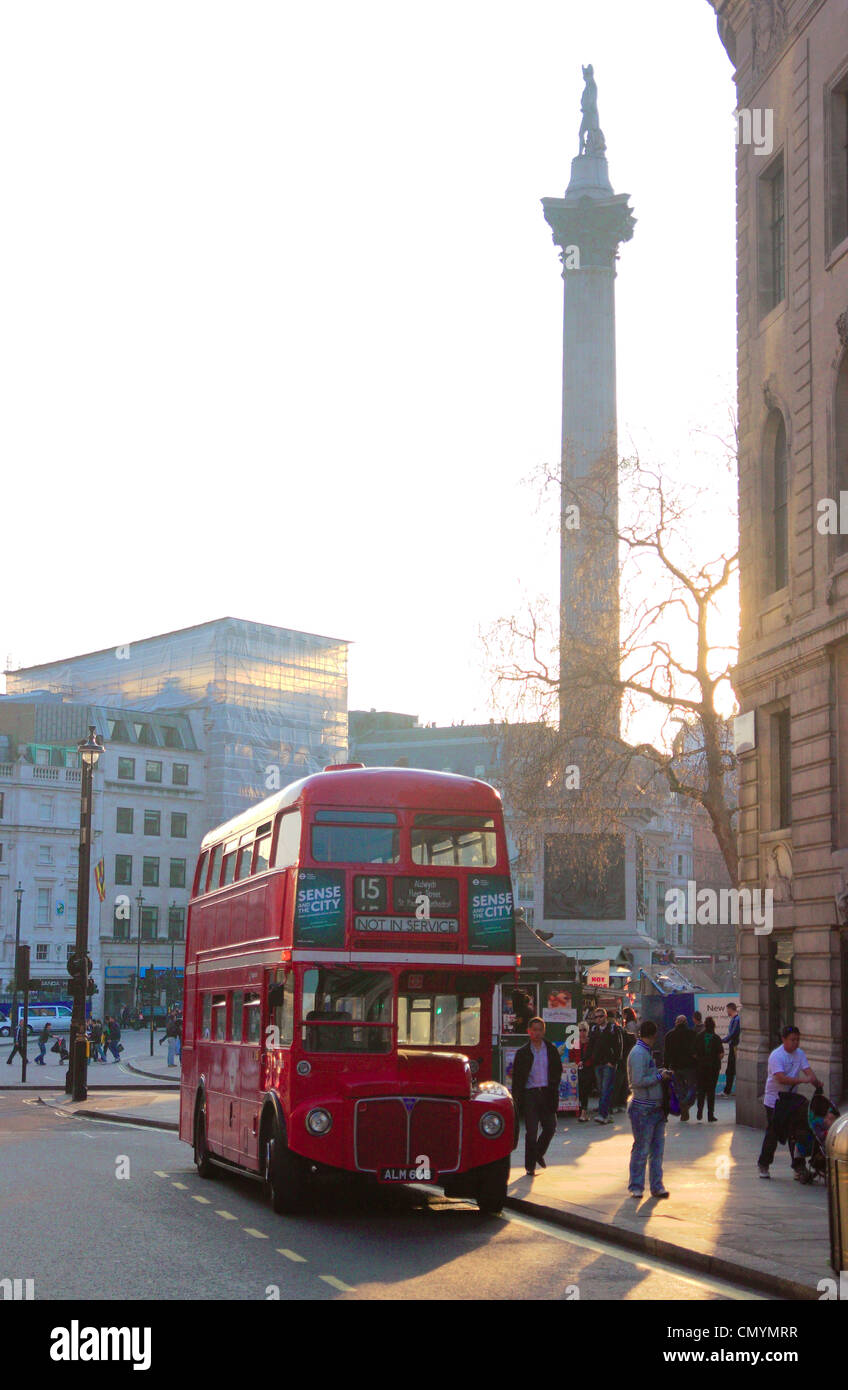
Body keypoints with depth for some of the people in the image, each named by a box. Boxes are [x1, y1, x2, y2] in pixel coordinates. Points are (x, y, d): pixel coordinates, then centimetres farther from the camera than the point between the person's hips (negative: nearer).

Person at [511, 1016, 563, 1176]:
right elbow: (517, 1077, 0)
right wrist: (517, 1100, -6)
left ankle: (539, 1153, 30)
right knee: (531, 1132, -3)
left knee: (550, 1128, 3)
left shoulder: (551, 1049, 7)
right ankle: (530, 1166, 7)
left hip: (547, 1093, 3)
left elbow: (558, 1070, 15)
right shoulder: (523, 1052, 0)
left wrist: (553, 1088, 3)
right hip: (530, 1093, -2)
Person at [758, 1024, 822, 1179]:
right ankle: (763, 1165, 9)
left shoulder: (799, 1054, 4)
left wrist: (816, 1080, -30)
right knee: (773, 1133, -5)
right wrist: (804, 1080, -36)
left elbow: (807, 1070, -7)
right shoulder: (776, 1056, -17)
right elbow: (781, 1078, -28)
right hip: (775, 1099, -5)